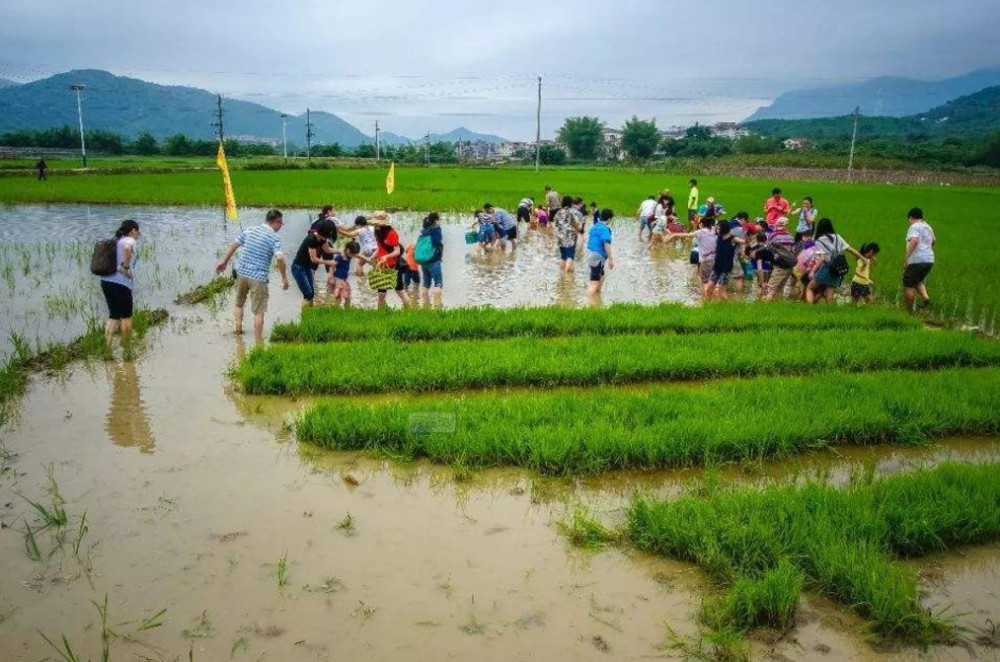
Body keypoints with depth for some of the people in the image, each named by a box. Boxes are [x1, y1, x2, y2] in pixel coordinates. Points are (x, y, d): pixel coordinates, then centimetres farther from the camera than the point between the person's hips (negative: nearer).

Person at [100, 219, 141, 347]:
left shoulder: (116, 241, 19)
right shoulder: (129, 240, -6)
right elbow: (127, 248, -31)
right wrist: (126, 267, -20)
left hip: (107, 281, 8)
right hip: (120, 283, -8)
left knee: (114, 315, 15)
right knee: (126, 316, 7)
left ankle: (107, 347, 10)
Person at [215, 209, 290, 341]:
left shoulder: (250, 230, 9)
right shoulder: (274, 238, -8)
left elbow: (233, 245, 14)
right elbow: (279, 258, -22)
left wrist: (224, 262, 25)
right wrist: (284, 278, -13)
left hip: (241, 272, 5)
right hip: (258, 278, -5)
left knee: (239, 303, 26)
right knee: (258, 311, 2)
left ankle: (238, 329, 23)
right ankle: (258, 342, 4)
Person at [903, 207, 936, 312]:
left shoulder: (914, 227, -8)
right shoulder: (928, 227, 18)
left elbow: (914, 241, -27)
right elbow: (934, 241, 36)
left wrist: (907, 258, -27)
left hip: (917, 260, -8)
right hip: (929, 260, 8)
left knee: (908, 285, 2)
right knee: (918, 281, 26)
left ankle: (909, 311, 5)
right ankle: (925, 296, -1)